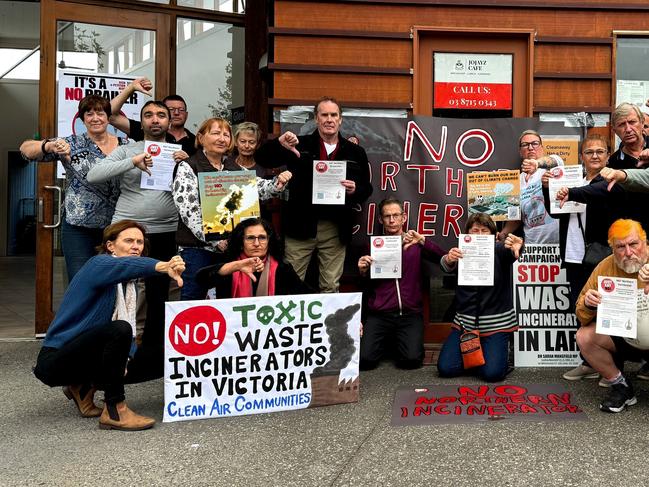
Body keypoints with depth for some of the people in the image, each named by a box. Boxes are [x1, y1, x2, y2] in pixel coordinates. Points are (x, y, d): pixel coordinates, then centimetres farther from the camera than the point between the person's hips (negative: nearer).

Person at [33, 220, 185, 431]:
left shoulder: (128, 283, 10)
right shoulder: (98, 264, -14)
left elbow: (131, 325, 3)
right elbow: (124, 265, -38)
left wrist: (125, 358, -17)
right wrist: (162, 266, -56)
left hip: (83, 355, 8)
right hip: (54, 359, -8)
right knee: (119, 330, -30)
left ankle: (84, 387, 10)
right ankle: (114, 411, -23)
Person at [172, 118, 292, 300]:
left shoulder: (235, 168, 14)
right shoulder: (188, 168, -3)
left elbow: (258, 187, 5)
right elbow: (188, 210, -12)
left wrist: (277, 183, -18)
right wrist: (215, 240, -20)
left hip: (230, 244, 5)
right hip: (198, 246, -5)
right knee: (193, 300, 0)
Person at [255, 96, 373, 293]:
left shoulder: (355, 152, 8)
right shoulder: (299, 145, 4)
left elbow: (367, 189, 12)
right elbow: (261, 159, 0)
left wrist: (355, 190, -11)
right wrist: (279, 143, -18)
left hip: (335, 230, 1)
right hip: (301, 226, -1)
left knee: (331, 287, 10)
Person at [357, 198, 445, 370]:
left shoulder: (415, 243, 9)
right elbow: (364, 286, 15)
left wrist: (423, 241, -19)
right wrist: (362, 271, -7)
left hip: (410, 314, 0)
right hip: (380, 314, 1)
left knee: (412, 359, -21)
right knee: (365, 359, -18)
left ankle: (399, 341, 13)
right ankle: (387, 340, 15)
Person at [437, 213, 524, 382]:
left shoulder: (499, 250, -2)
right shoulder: (462, 252, 3)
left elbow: (508, 251, -25)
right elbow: (447, 266, -17)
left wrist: (515, 248, -51)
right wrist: (449, 260, -42)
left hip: (497, 322, -2)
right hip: (465, 321, 3)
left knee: (492, 373, -16)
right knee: (445, 368, -7)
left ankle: (501, 351, 19)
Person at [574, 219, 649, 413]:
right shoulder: (605, 268, -7)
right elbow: (583, 318, 0)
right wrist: (588, 305, -24)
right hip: (622, 338, 3)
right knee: (584, 335, -19)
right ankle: (621, 386, 3)